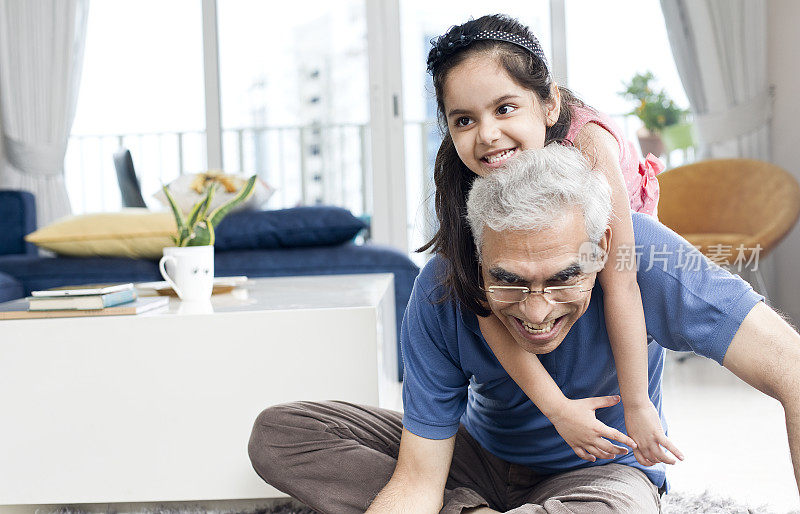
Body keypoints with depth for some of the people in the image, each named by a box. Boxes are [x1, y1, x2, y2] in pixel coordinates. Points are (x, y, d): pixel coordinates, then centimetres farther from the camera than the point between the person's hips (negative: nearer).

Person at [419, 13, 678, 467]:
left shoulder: (587, 140, -45)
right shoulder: (463, 175, -34)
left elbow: (620, 283, -43)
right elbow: (486, 304, -36)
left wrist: (636, 407, -41)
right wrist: (556, 407, -43)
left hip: (627, 224, -3)